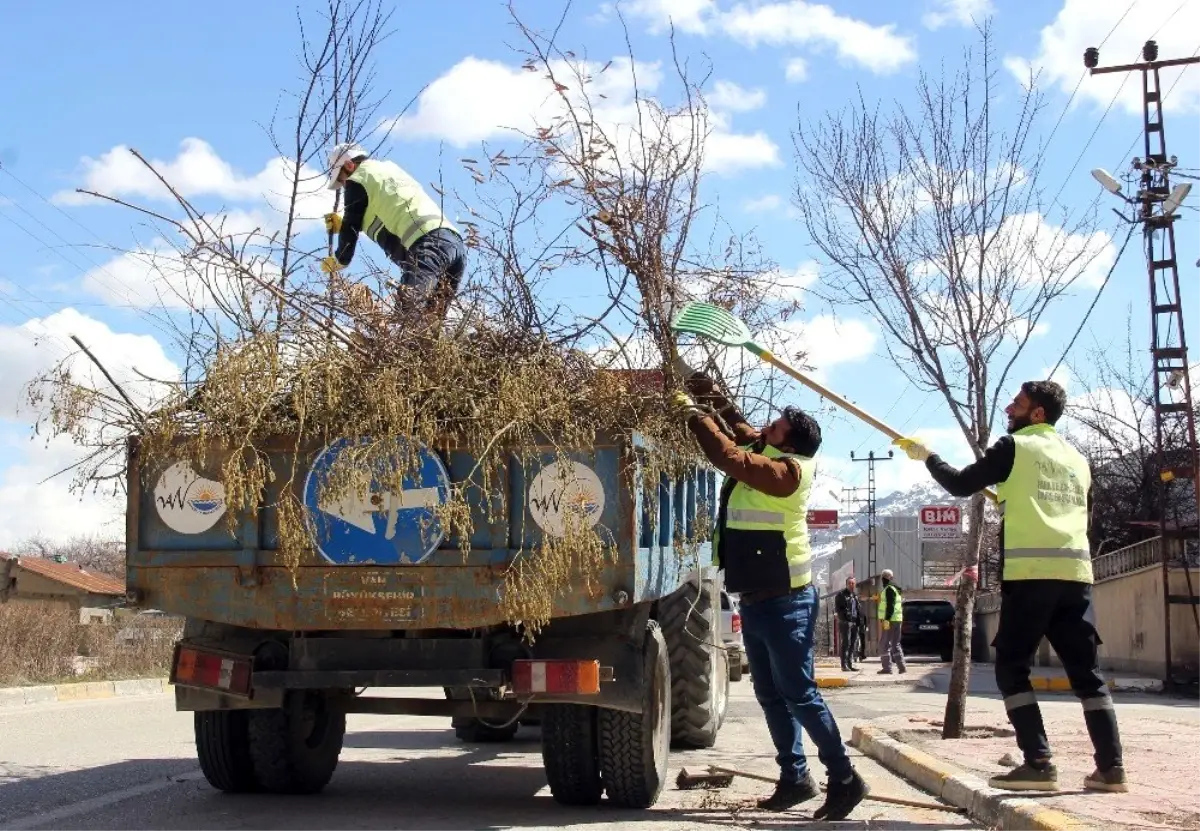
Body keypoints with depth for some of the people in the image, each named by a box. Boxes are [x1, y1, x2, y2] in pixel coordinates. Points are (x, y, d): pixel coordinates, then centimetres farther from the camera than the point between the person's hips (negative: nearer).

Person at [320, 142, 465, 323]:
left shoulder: (358, 178, 11)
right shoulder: (390, 169, 38)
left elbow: (351, 227, 13)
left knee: (409, 312, -27)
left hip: (427, 245, -8)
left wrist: (339, 261, 30)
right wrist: (342, 224, 55)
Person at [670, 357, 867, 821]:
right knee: (771, 696, 12)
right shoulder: (761, 456, 9)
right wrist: (708, 393, 14)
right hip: (755, 601, 10)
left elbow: (727, 456, -25)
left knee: (800, 695, -7)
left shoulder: (787, 469, -17)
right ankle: (795, 778, 18)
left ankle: (844, 779, 1)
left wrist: (692, 412, -15)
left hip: (785, 602, -10)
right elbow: (737, 428, 25)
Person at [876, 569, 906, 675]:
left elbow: (890, 606, -21)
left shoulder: (889, 589, -13)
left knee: (884, 644, -6)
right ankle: (901, 667, 10)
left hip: (890, 621, -10)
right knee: (895, 644, 13)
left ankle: (887, 668, -8)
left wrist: (886, 620, -24)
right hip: (897, 620, 10)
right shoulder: (895, 589, 18)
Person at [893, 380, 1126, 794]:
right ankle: (1111, 767, 4)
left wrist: (927, 456, 21)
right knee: (1086, 671, 9)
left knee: (1012, 668, 1)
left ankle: (1038, 764, -8)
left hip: (1030, 572, -6)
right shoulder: (1077, 459, 20)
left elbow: (960, 484, 5)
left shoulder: (1015, 446, 2)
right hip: (1075, 572, 6)